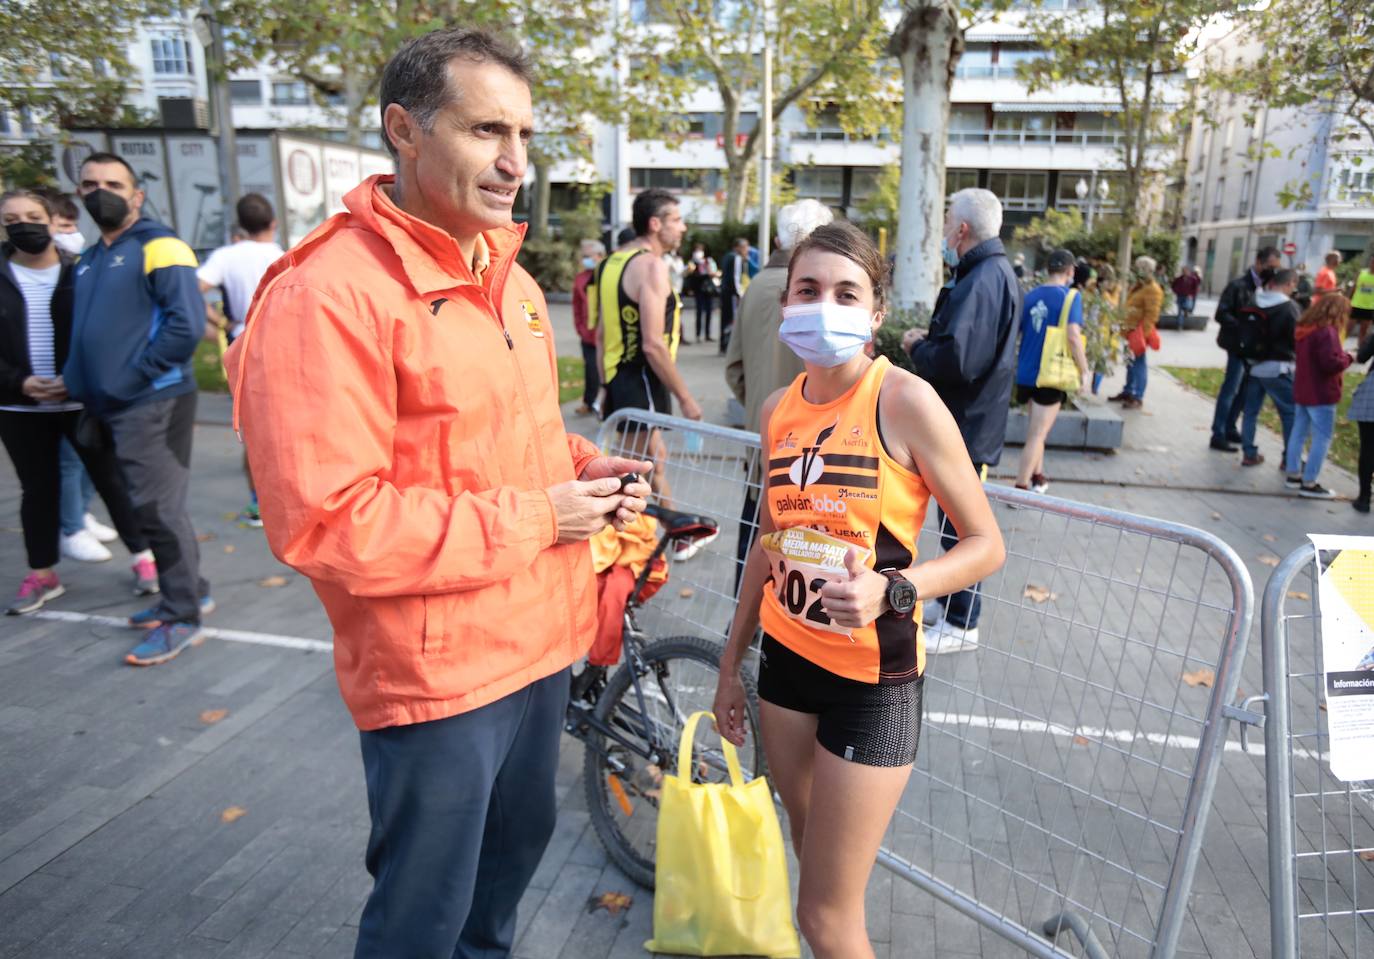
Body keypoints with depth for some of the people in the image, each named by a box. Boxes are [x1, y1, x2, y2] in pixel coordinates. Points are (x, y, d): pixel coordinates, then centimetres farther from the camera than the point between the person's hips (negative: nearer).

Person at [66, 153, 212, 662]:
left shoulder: (158, 247, -8)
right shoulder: (89, 261, 18)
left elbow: (187, 324, -18)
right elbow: (86, 333, 25)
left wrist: (136, 374, -16)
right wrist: (84, 388, 10)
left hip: (153, 403, -8)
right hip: (112, 407, 8)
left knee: (159, 508, -6)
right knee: (151, 507, 14)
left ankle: (181, 615, 5)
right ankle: (188, 592, 27)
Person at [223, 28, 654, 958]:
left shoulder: (510, 276, 8)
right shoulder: (328, 296, -21)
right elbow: (322, 521, -26)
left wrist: (588, 469, -2)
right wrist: (532, 520, -21)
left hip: (539, 637, 8)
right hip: (437, 672, -8)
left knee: (519, 842, 28)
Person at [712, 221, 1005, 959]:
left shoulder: (904, 400, -16)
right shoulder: (777, 409, 1)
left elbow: (986, 544, -12)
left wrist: (893, 590, -30)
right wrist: (730, 663, 15)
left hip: (873, 674, -5)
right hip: (786, 655, 6)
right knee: (810, 850, 23)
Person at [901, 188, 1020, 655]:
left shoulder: (981, 280, -22)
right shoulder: (996, 271, 13)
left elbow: (955, 360, -32)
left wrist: (917, 348, -13)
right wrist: (929, 341, 2)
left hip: (966, 426, -10)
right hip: (971, 420, 10)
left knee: (959, 527, 1)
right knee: (957, 523, 20)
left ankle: (961, 625, 15)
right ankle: (951, 604, 35)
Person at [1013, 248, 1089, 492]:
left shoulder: (1030, 296, 6)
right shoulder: (1070, 296, -10)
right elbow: (1073, 336, -20)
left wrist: (1016, 363, 21)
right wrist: (1085, 371, -12)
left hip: (1027, 373, 6)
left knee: (1037, 429, 24)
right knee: (1038, 434, 0)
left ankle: (1037, 476, 35)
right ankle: (1020, 488, -1)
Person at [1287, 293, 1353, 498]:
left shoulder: (1305, 329, 9)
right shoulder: (1327, 331, -19)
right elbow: (1331, 363, -27)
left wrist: (1340, 357, 11)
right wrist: (1347, 358, -8)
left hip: (1302, 390, 9)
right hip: (1321, 394, -9)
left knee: (1299, 432, 14)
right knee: (1323, 437, -3)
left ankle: (1293, 474, 23)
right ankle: (1308, 483, -2)